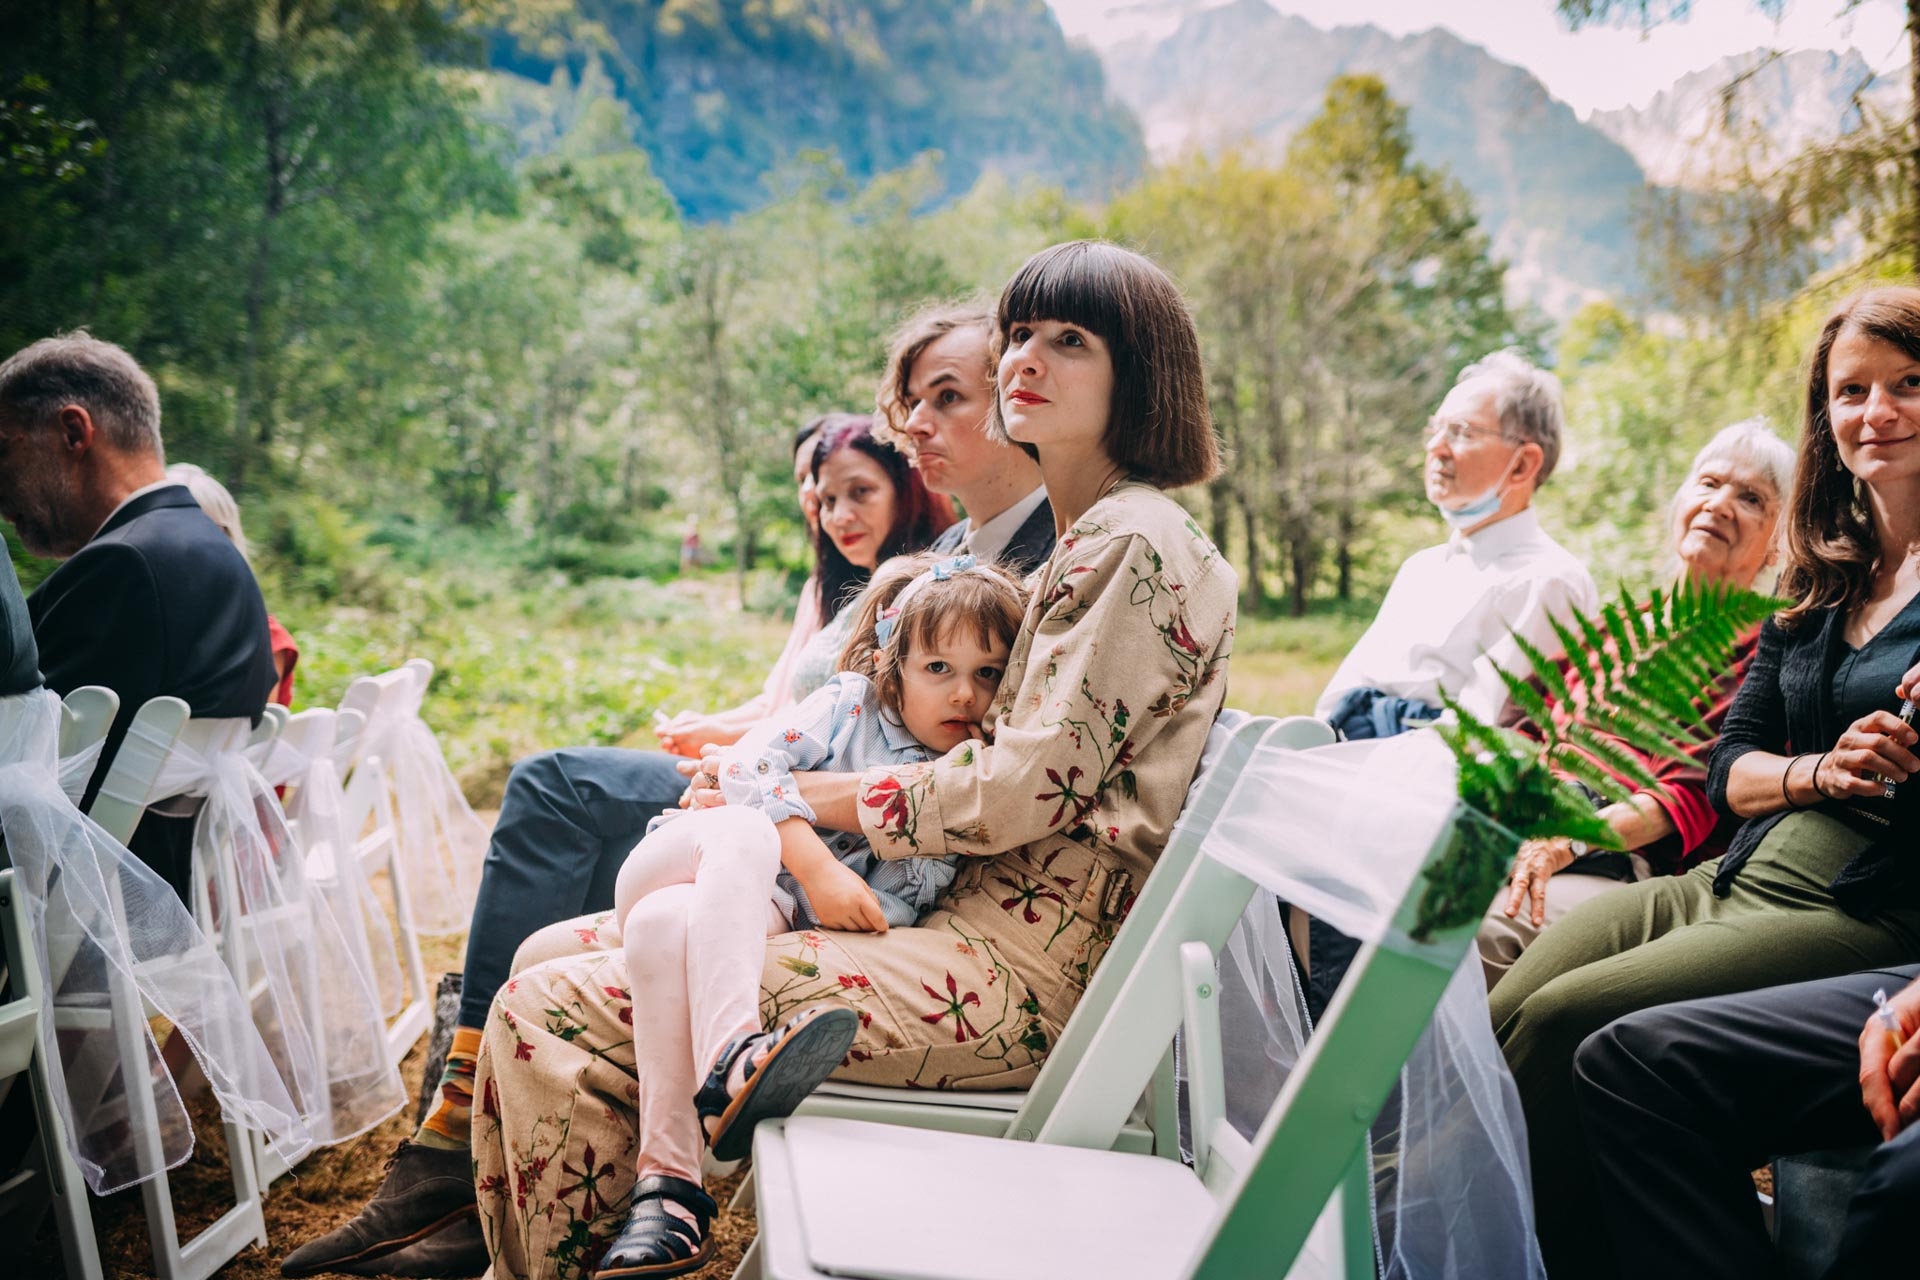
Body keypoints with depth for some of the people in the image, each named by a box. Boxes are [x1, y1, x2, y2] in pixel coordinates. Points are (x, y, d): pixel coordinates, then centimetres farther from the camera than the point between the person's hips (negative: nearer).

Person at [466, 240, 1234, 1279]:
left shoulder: (1134, 543, -12)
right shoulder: (1081, 539, 19)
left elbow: (1029, 790, -17)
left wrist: (832, 799, -4)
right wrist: (770, 760, 12)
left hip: (1023, 975, -10)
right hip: (972, 921, 10)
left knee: (552, 1015, -16)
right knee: (553, 952, 8)